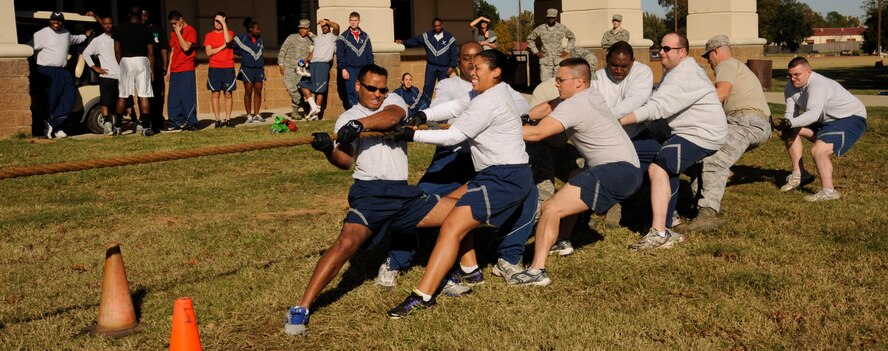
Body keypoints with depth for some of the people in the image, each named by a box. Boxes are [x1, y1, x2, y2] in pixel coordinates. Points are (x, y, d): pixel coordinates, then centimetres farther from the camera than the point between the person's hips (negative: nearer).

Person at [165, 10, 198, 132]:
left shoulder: (190, 31, -5)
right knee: (173, 99, 6)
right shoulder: (173, 33, 18)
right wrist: (168, 70, 16)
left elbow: (186, 47, -18)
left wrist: (178, 33, -12)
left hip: (187, 71, -7)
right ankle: (177, 122, 12)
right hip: (174, 71, 7)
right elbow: (172, 51, 20)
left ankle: (191, 123, -3)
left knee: (188, 97, -8)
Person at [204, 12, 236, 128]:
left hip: (228, 68, 0)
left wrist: (224, 23, -12)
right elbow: (208, 52, -3)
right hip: (214, 68, 0)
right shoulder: (209, 35, 7)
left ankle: (228, 119, 5)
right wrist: (223, 46, -9)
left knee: (228, 94, 0)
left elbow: (228, 40, -18)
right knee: (216, 94, -2)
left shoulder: (229, 32, 6)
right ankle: (218, 119, 1)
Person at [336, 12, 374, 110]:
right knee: (352, 94, -6)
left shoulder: (365, 36, 11)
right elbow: (340, 55, -1)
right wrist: (343, 69, -10)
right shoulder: (343, 37, 3)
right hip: (350, 69, -2)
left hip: (363, 69, 3)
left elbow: (370, 55, 12)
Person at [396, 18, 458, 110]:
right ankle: (423, 105, 3)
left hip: (444, 68, -1)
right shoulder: (427, 36, 4)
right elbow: (415, 41, 2)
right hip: (431, 66, 1)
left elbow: (453, 53, -3)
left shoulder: (449, 38, -2)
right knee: (428, 87, -2)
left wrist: (452, 66, -11)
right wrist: (403, 42, -10)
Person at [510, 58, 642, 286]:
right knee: (576, 180, 36)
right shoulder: (590, 94, 16)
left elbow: (537, 133, -21)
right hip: (629, 169, 11)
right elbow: (548, 107, 21)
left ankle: (537, 270, -27)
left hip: (616, 171, -11)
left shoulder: (573, 106, -12)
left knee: (551, 208, -18)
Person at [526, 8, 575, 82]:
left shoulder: (562, 28, 4)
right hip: (545, 61, -1)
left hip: (559, 60, 1)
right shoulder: (540, 29, 1)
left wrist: (567, 50, 8)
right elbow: (530, 39, 14)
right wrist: (536, 52, 6)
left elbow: (572, 38, 18)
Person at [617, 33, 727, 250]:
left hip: (702, 134, -12)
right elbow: (658, 102, 13)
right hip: (695, 132, 12)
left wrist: (620, 121, -29)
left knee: (657, 168, -22)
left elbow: (657, 107, -27)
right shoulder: (675, 71, 17)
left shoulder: (684, 75, -19)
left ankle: (659, 234, -25)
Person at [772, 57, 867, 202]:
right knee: (790, 131, 4)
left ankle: (828, 191, -23)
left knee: (818, 150, -27)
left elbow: (813, 114, -44)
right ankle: (799, 174, 7)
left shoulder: (818, 85, -30)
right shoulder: (791, 88, -3)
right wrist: (785, 126, -30)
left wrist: (789, 123, -56)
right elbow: (790, 114, -8)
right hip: (826, 121, 10)